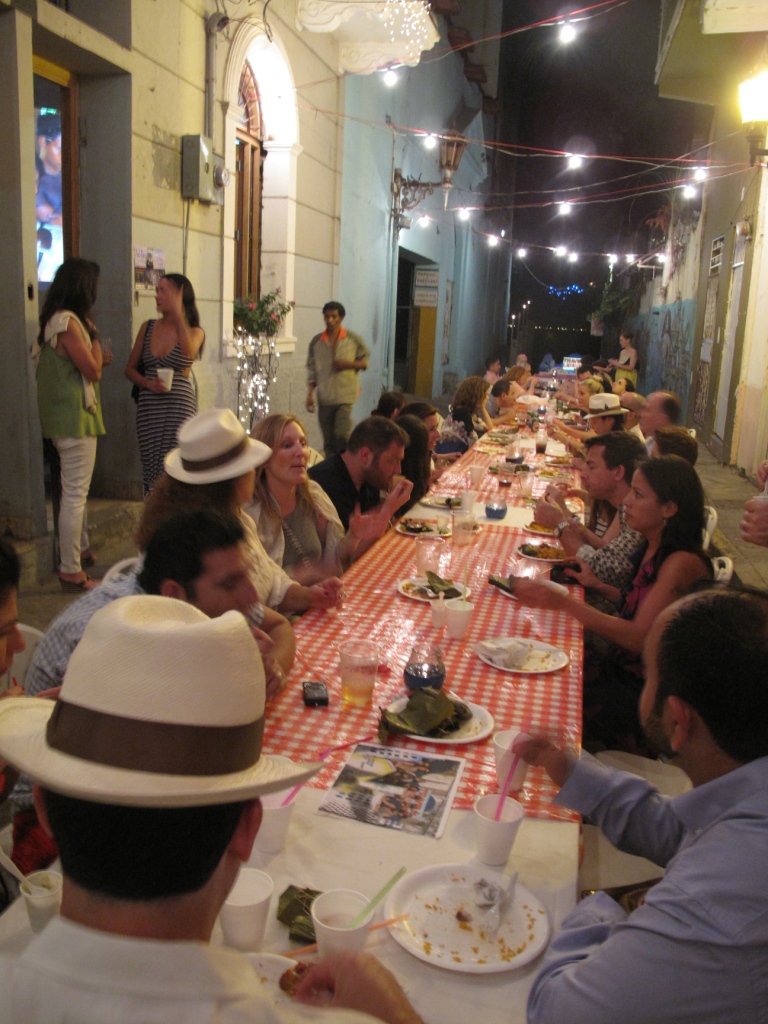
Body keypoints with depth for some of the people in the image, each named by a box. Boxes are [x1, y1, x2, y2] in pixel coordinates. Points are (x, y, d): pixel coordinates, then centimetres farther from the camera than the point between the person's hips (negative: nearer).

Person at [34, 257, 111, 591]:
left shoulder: (57, 319, 13)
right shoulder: (69, 321, -18)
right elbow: (93, 370, -16)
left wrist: (98, 358, 11)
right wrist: (93, 335, -5)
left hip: (66, 416, 11)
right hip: (75, 417, -11)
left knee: (77, 490, 22)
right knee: (75, 493, -5)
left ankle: (80, 549, 37)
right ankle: (71, 571, 1)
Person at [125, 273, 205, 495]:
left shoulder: (195, 332, 2)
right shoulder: (148, 327, 11)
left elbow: (188, 351, -22)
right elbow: (130, 369, 14)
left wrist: (177, 311, -19)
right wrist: (147, 383, -6)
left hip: (179, 408, -3)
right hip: (148, 409, 4)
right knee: (151, 471, 6)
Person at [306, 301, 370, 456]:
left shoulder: (353, 340, 0)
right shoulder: (316, 342, 6)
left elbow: (365, 362, 6)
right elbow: (311, 370, 8)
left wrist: (348, 364, -12)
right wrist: (310, 394, 1)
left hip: (345, 396, -3)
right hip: (324, 398, 3)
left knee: (343, 435, -15)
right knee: (328, 441, 8)